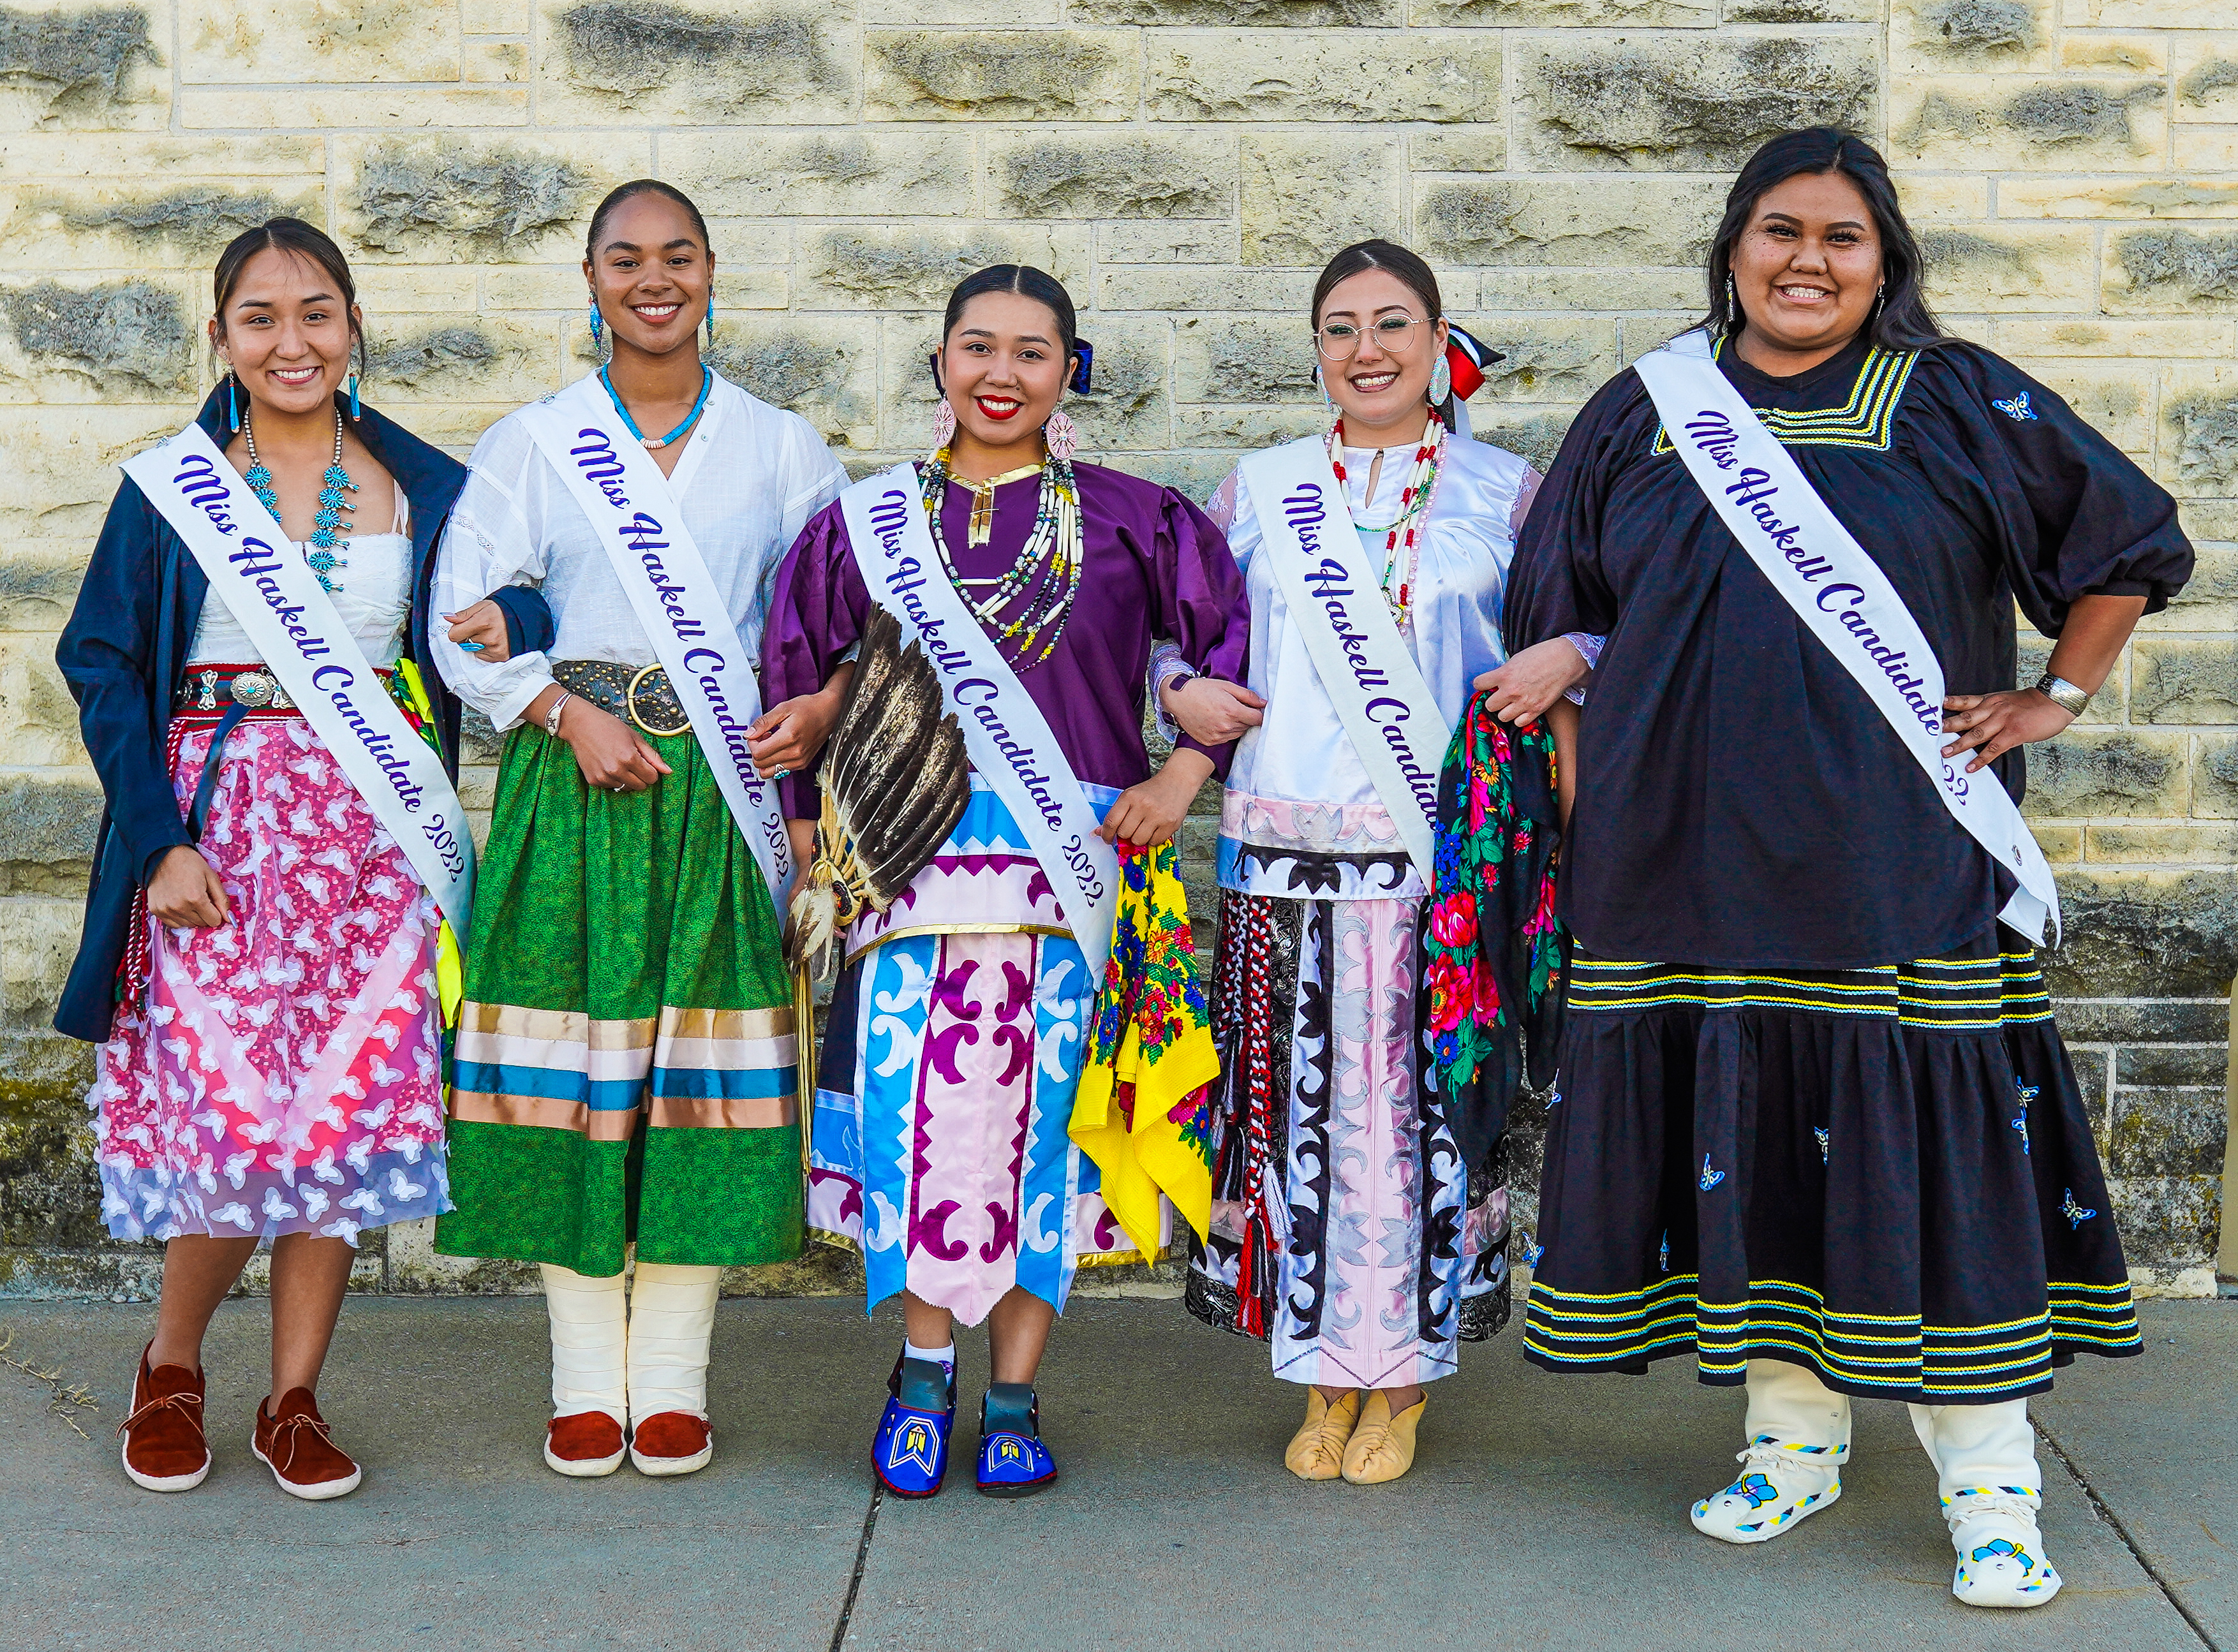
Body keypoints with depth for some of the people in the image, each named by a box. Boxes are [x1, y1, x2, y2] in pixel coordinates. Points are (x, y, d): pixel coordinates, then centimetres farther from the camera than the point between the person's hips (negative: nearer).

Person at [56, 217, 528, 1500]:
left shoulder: (424, 486, 9)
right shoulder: (172, 485, 4)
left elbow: (485, 608, 20)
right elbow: (103, 664, 1)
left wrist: (501, 628, -6)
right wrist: (158, 841, -9)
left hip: (375, 827, 2)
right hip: (221, 819, -2)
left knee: (348, 1108, 1)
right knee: (228, 1106, -5)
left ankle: (296, 1399, 16)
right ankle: (171, 1366, 21)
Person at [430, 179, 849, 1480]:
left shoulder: (781, 448, 11)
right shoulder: (531, 444, 9)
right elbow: (465, 620, 3)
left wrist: (822, 703, -8)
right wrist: (568, 714, -11)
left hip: (723, 789, 0)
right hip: (571, 786, 0)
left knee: (703, 1065, 0)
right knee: (570, 1061, -1)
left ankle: (672, 1380, 11)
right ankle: (586, 1381, 11)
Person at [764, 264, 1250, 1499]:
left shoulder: (1129, 520, 5)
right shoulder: (869, 522, 10)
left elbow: (1236, 639, 8)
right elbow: (795, 677, 17)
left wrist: (1186, 770, 0)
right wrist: (809, 823, 12)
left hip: (1071, 863, 0)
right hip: (910, 854, 1)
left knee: (1041, 1116, 1)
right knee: (917, 1110, -5)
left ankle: (1014, 1394, 14)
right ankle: (925, 1361, 16)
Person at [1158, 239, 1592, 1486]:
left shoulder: (1505, 491, 8)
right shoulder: (1262, 491, 13)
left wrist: (1564, 658, -11)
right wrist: (1182, 688, 0)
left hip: (1444, 852, -1)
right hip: (1289, 851, 1)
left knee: (1427, 1101, -1)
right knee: (1297, 1101, 0)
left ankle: (1404, 1381, 13)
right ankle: (1325, 1377, 15)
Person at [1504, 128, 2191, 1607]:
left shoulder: (1958, 403, 3)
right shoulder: (1646, 415, 9)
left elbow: (2136, 540, 10)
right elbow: (1560, 614, 16)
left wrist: (2059, 699, 4)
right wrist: (1584, 815, 10)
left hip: (1896, 865, -2)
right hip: (1692, 863, 3)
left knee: (1933, 1143, -4)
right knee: (1745, 1137, 6)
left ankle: (1992, 1488, 5)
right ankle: (1795, 1437, 21)